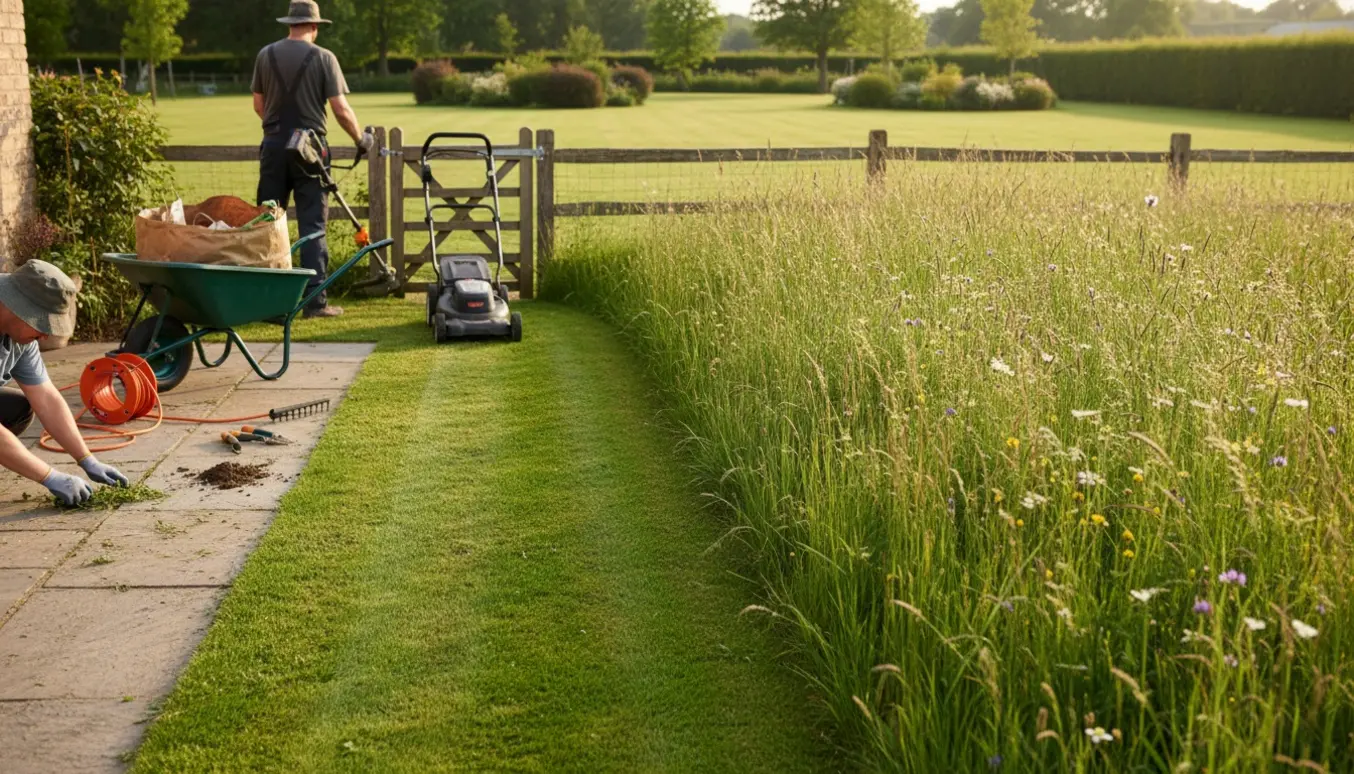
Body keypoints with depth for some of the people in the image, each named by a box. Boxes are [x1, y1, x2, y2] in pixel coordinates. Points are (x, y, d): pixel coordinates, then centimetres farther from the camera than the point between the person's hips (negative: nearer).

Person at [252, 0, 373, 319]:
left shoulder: (266, 55, 5)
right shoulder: (323, 57, -6)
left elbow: (258, 105, 12)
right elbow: (341, 110, -10)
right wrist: (360, 139, 6)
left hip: (274, 145, 3)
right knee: (312, 225, 1)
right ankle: (314, 300, 0)